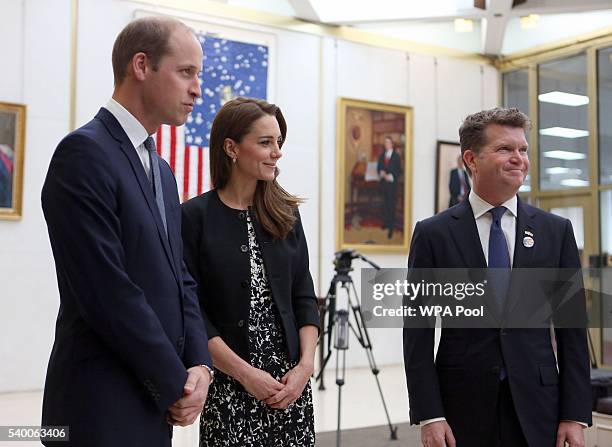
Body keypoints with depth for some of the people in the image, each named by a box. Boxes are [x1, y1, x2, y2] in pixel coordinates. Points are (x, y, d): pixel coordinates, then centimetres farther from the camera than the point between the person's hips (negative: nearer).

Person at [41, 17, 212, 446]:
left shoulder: (161, 170, 14)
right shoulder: (85, 152, -14)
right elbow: (106, 289, -20)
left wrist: (198, 364, -2)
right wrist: (176, 385, -13)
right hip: (101, 409, -8)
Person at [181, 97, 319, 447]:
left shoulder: (285, 214, 7)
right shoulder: (195, 217, -6)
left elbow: (304, 297, 7)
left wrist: (306, 365, -5)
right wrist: (245, 373, -12)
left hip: (291, 381, 4)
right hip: (228, 384, -3)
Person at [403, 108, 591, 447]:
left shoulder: (556, 231, 3)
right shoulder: (433, 234, -3)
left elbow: (572, 328, 3)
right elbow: (418, 332, -4)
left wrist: (575, 416, -1)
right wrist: (428, 416, -9)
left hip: (536, 408, 2)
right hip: (462, 406, -1)